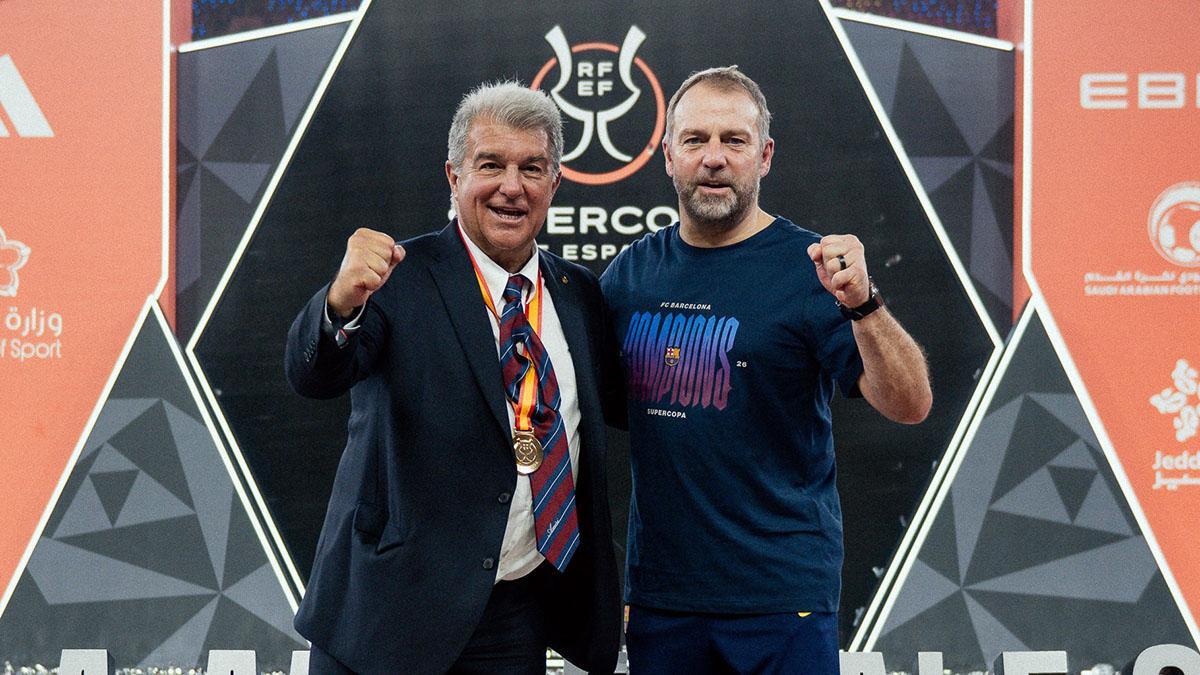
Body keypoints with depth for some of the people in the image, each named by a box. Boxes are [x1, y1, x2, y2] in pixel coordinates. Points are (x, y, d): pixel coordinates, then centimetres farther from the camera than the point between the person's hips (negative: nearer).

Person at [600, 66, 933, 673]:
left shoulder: (808, 267, -8)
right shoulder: (632, 270, 5)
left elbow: (909, 406, -15)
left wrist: (860, 305, -31)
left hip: (781, 596, -4)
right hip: (657, 591, 4)